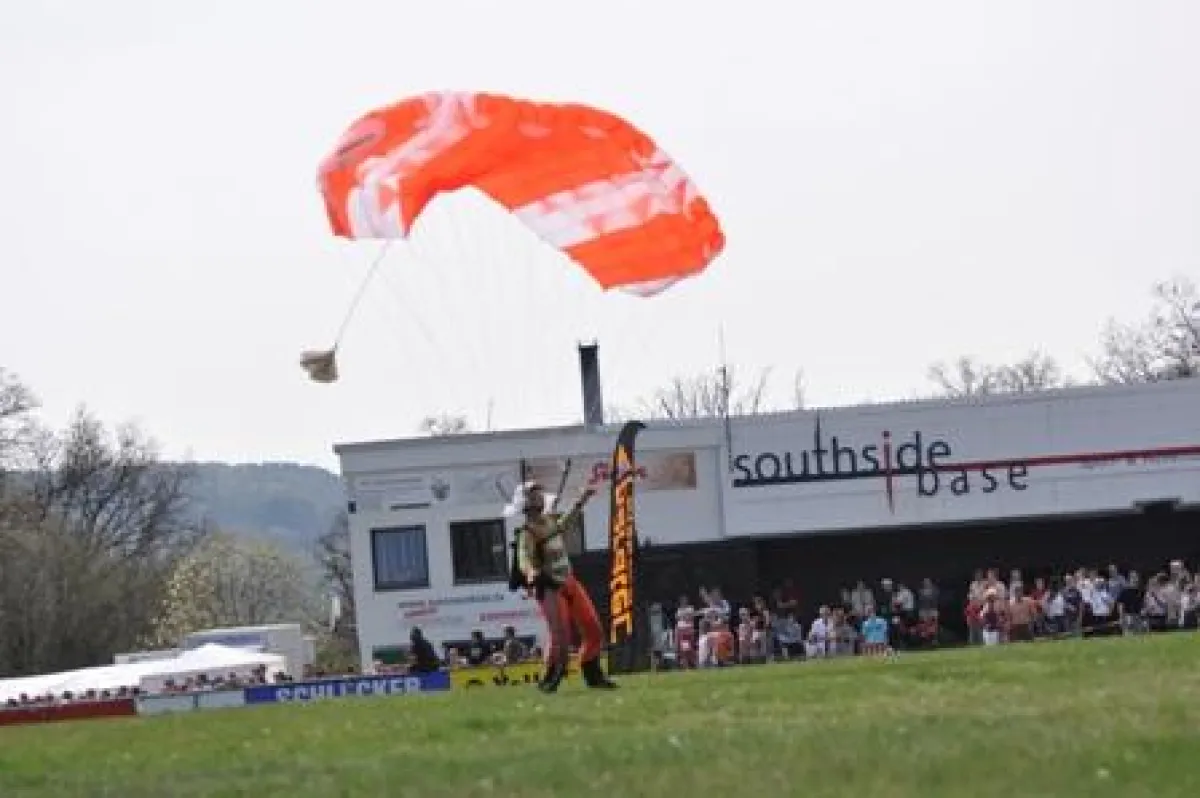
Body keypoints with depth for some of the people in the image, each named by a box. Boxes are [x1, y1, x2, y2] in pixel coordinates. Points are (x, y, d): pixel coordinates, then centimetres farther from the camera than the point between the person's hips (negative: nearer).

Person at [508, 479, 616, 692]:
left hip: (568, 581, 8)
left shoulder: (550, 520, 9)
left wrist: (583, 498, 33)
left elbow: (566, 522, 31)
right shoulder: (527, 532, -15)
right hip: (549, 587, -8)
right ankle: (550, 680, -5)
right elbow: (525, 560, -30)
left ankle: (593, 674, 22)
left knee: (594, 630, 7)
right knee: (560, 636, -20)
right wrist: (534, 575, -51)